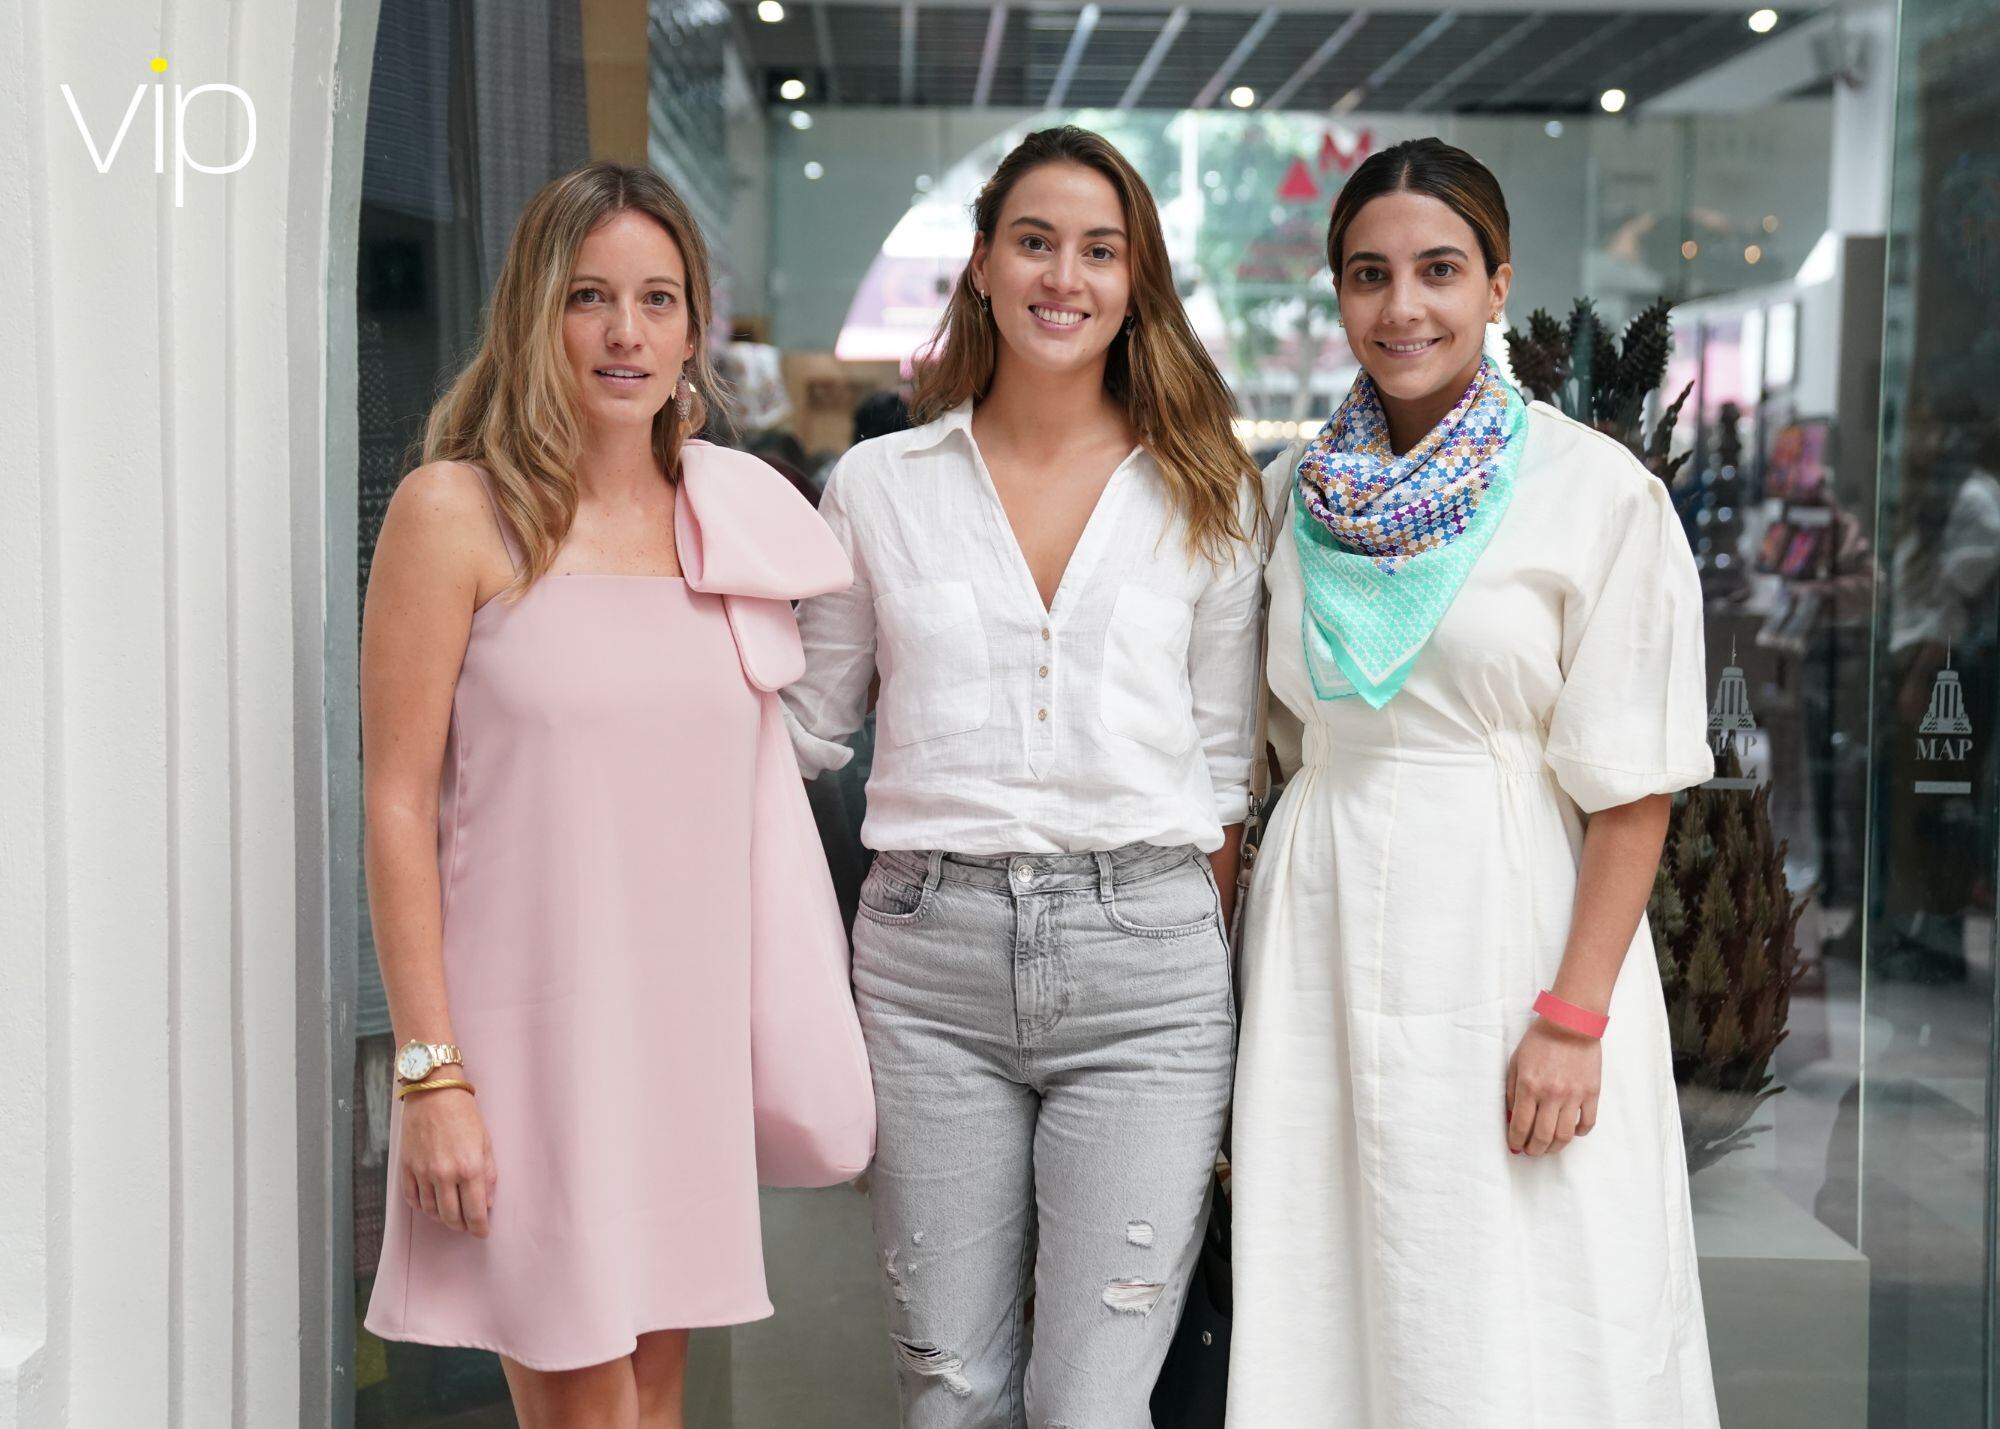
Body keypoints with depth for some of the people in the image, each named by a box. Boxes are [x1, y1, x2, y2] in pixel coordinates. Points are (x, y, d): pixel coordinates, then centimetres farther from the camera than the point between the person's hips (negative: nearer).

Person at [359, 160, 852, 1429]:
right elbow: (397, 800, -7)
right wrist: (429, 1071, -12)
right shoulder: (458, 511, -5)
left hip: (694, 1024, 5)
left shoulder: (731, 516, 10)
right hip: (532, 1030, -5)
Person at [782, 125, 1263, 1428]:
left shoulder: (1203, 496, 7)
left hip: (1142, 949, -1)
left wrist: (1214, 967, 6)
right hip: (931, 950, 1)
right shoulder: (878, 486, 8)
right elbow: (802, 727, 17)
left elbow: (1223, 765, 10)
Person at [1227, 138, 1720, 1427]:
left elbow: (1634, 785, -9)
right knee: (1328, 1311, 8)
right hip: (1324, 934, 4)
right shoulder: (1294, 491, 9)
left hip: (1511, 921, -4)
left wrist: (1573, 1018, -16)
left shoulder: (1598, 490, -5)